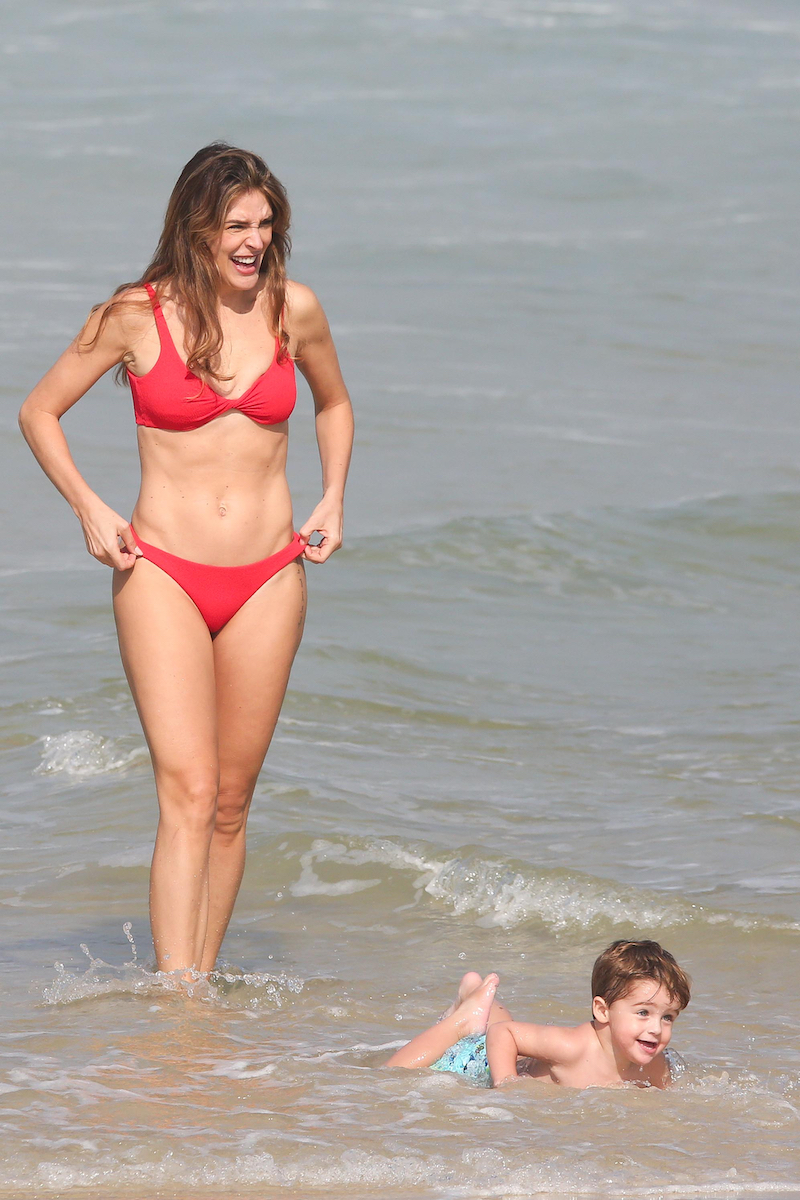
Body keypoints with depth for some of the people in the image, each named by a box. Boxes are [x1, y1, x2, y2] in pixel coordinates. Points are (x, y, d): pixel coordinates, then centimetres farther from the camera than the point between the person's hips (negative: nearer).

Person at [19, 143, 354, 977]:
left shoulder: (293, 310, 3)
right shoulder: (137, 315, -5)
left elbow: (333, 404, 24)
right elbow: (39, 413, 6)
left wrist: (332, 499, 9)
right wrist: (87, 508, -6)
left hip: (267, 579, 3)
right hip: (163, 573, -3)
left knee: (231, 802, 6)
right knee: (188, 790, -16)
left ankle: (200, 981, 17)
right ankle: (178, 1001, -21)